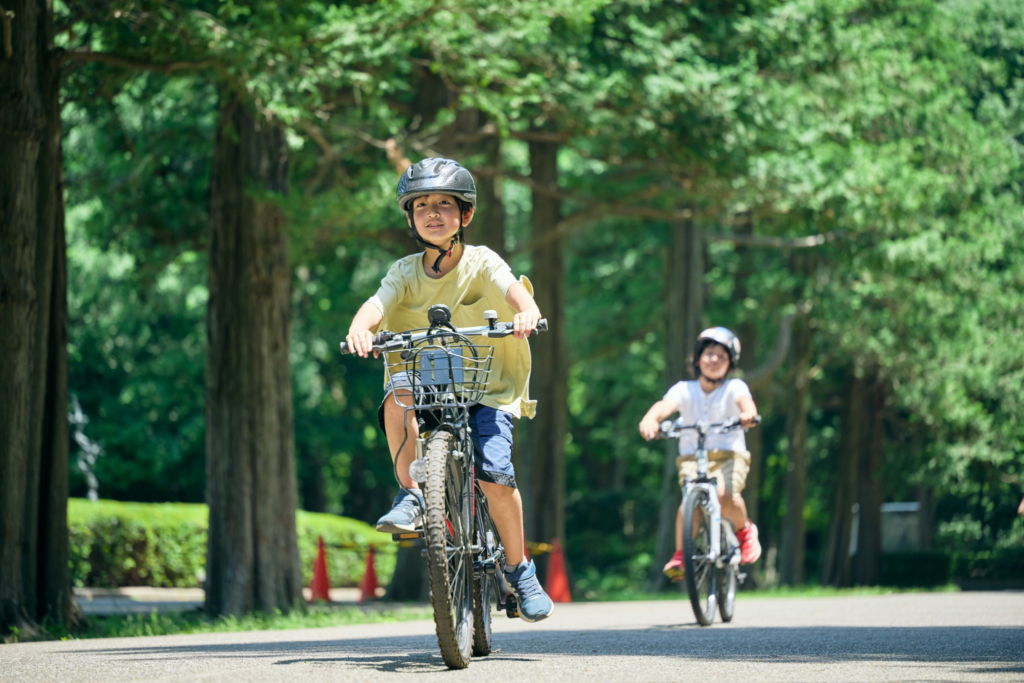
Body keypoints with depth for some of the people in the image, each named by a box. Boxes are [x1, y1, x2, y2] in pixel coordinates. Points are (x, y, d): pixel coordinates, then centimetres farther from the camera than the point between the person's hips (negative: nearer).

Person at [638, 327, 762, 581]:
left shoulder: (734, 387, 1)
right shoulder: (684, 389, 3)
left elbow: (745, 401, -21)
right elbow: (665, 405, -17)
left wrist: (748, 414, -47)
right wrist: (650, 420, -40)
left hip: (729, 456, -1)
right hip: (692, 457, 1)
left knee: (725, 496, -29)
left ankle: (744, 529, 3)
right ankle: (681, 553, -14)